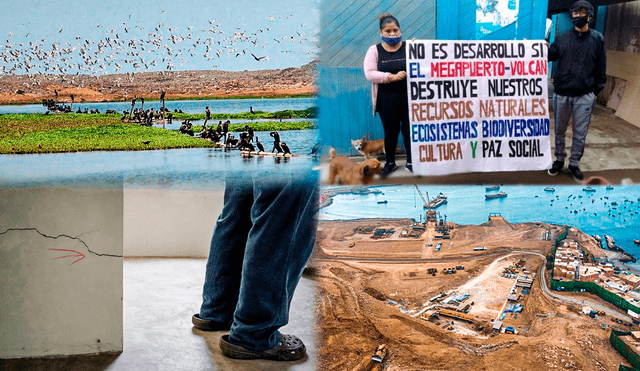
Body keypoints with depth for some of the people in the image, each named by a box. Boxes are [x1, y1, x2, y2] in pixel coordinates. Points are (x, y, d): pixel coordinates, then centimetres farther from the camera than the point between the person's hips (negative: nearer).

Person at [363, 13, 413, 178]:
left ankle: (411, 161, 18)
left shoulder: (409, 47, 3)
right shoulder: (374, 50, 2)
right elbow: (369, 73, -9)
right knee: (390, 131, 10)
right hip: (386, 100, 0)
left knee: (409, 129, 3)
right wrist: (392, 77, -19)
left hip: (408, 98, 0)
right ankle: (389, 162, 26)